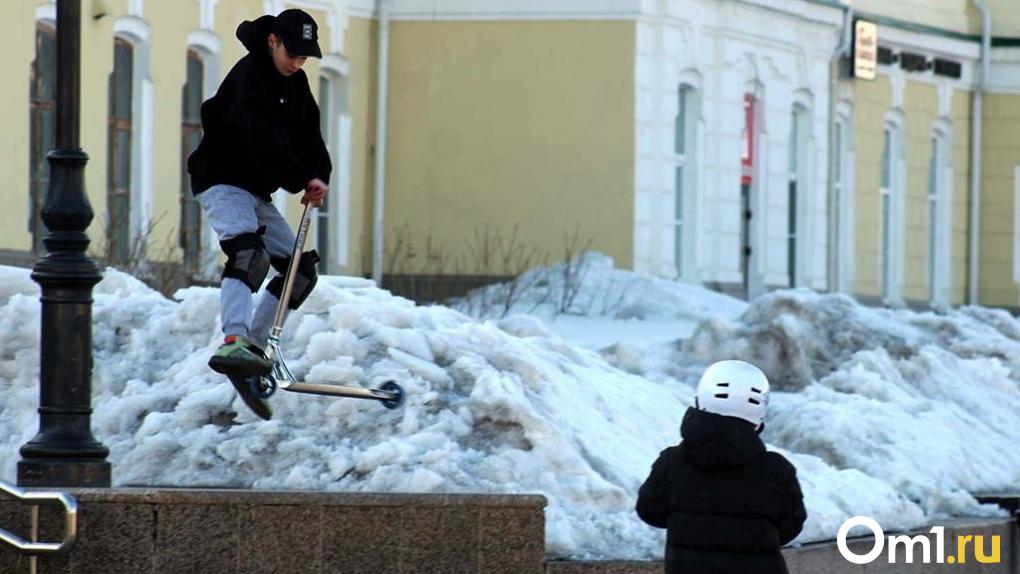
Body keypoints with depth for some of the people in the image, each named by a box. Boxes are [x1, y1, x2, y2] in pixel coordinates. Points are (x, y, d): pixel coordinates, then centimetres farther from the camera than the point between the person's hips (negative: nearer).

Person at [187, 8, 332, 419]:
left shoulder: (295, 83, 11)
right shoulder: (248, 77, -18)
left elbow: (308, 137, 9)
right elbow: (264, 140, -29)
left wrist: (318, 178, -9)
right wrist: (304, 179, -32)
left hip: (257, 192, 10)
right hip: (222, 182, -10)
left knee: (301, 270, 8)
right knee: (249, 252, -33)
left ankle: (254, 344, 11)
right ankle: (233, 342, -50)